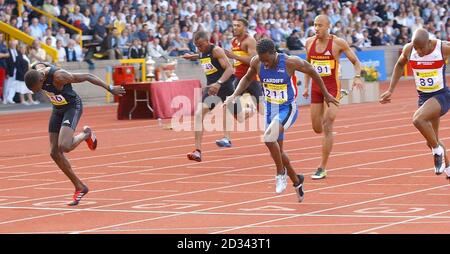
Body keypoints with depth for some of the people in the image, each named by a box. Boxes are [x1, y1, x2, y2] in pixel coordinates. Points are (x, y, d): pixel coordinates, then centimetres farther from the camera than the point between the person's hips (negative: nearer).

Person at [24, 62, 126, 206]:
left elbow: (87, 76, -24)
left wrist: (110, 89, -15)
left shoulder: (58, 76, -35)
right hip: (58, 109, 8)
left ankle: (86, 134, 8)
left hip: (72, 107, -7)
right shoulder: (35, 70, -15)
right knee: (55, 153, 1)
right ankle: (79, 187, 15)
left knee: (64, 147, -26)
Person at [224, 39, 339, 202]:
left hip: (287, 109, -6)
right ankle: (297, 181, 33)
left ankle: (281, 173, -9)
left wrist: (325, 94, 5)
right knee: (277, 150, 11)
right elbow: (247, 78, 12)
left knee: (269, 138, -30)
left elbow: (312, 72, -5)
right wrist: (235, 95, -4)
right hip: (270, 109, 6)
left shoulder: (290, 62, -22)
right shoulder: (256, 63, -10)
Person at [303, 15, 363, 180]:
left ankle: (322, 168, -10)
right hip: (316, 87, 5)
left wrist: (358, 76, -18)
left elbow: (355, 61, 0)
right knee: (317, 128, 7)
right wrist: (306, 86, 14)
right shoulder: (310, 42, 3)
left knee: (327, 126, -13)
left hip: (332, 87, -5)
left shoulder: (338, 43, -9)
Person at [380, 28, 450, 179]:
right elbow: (400, 65, 12)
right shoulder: (409, 49, -9)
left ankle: (437, 150, -8)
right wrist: (390, 90, 9)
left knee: (418, 119, -31)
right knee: (431, 141, 12)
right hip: (423, 97, 5)